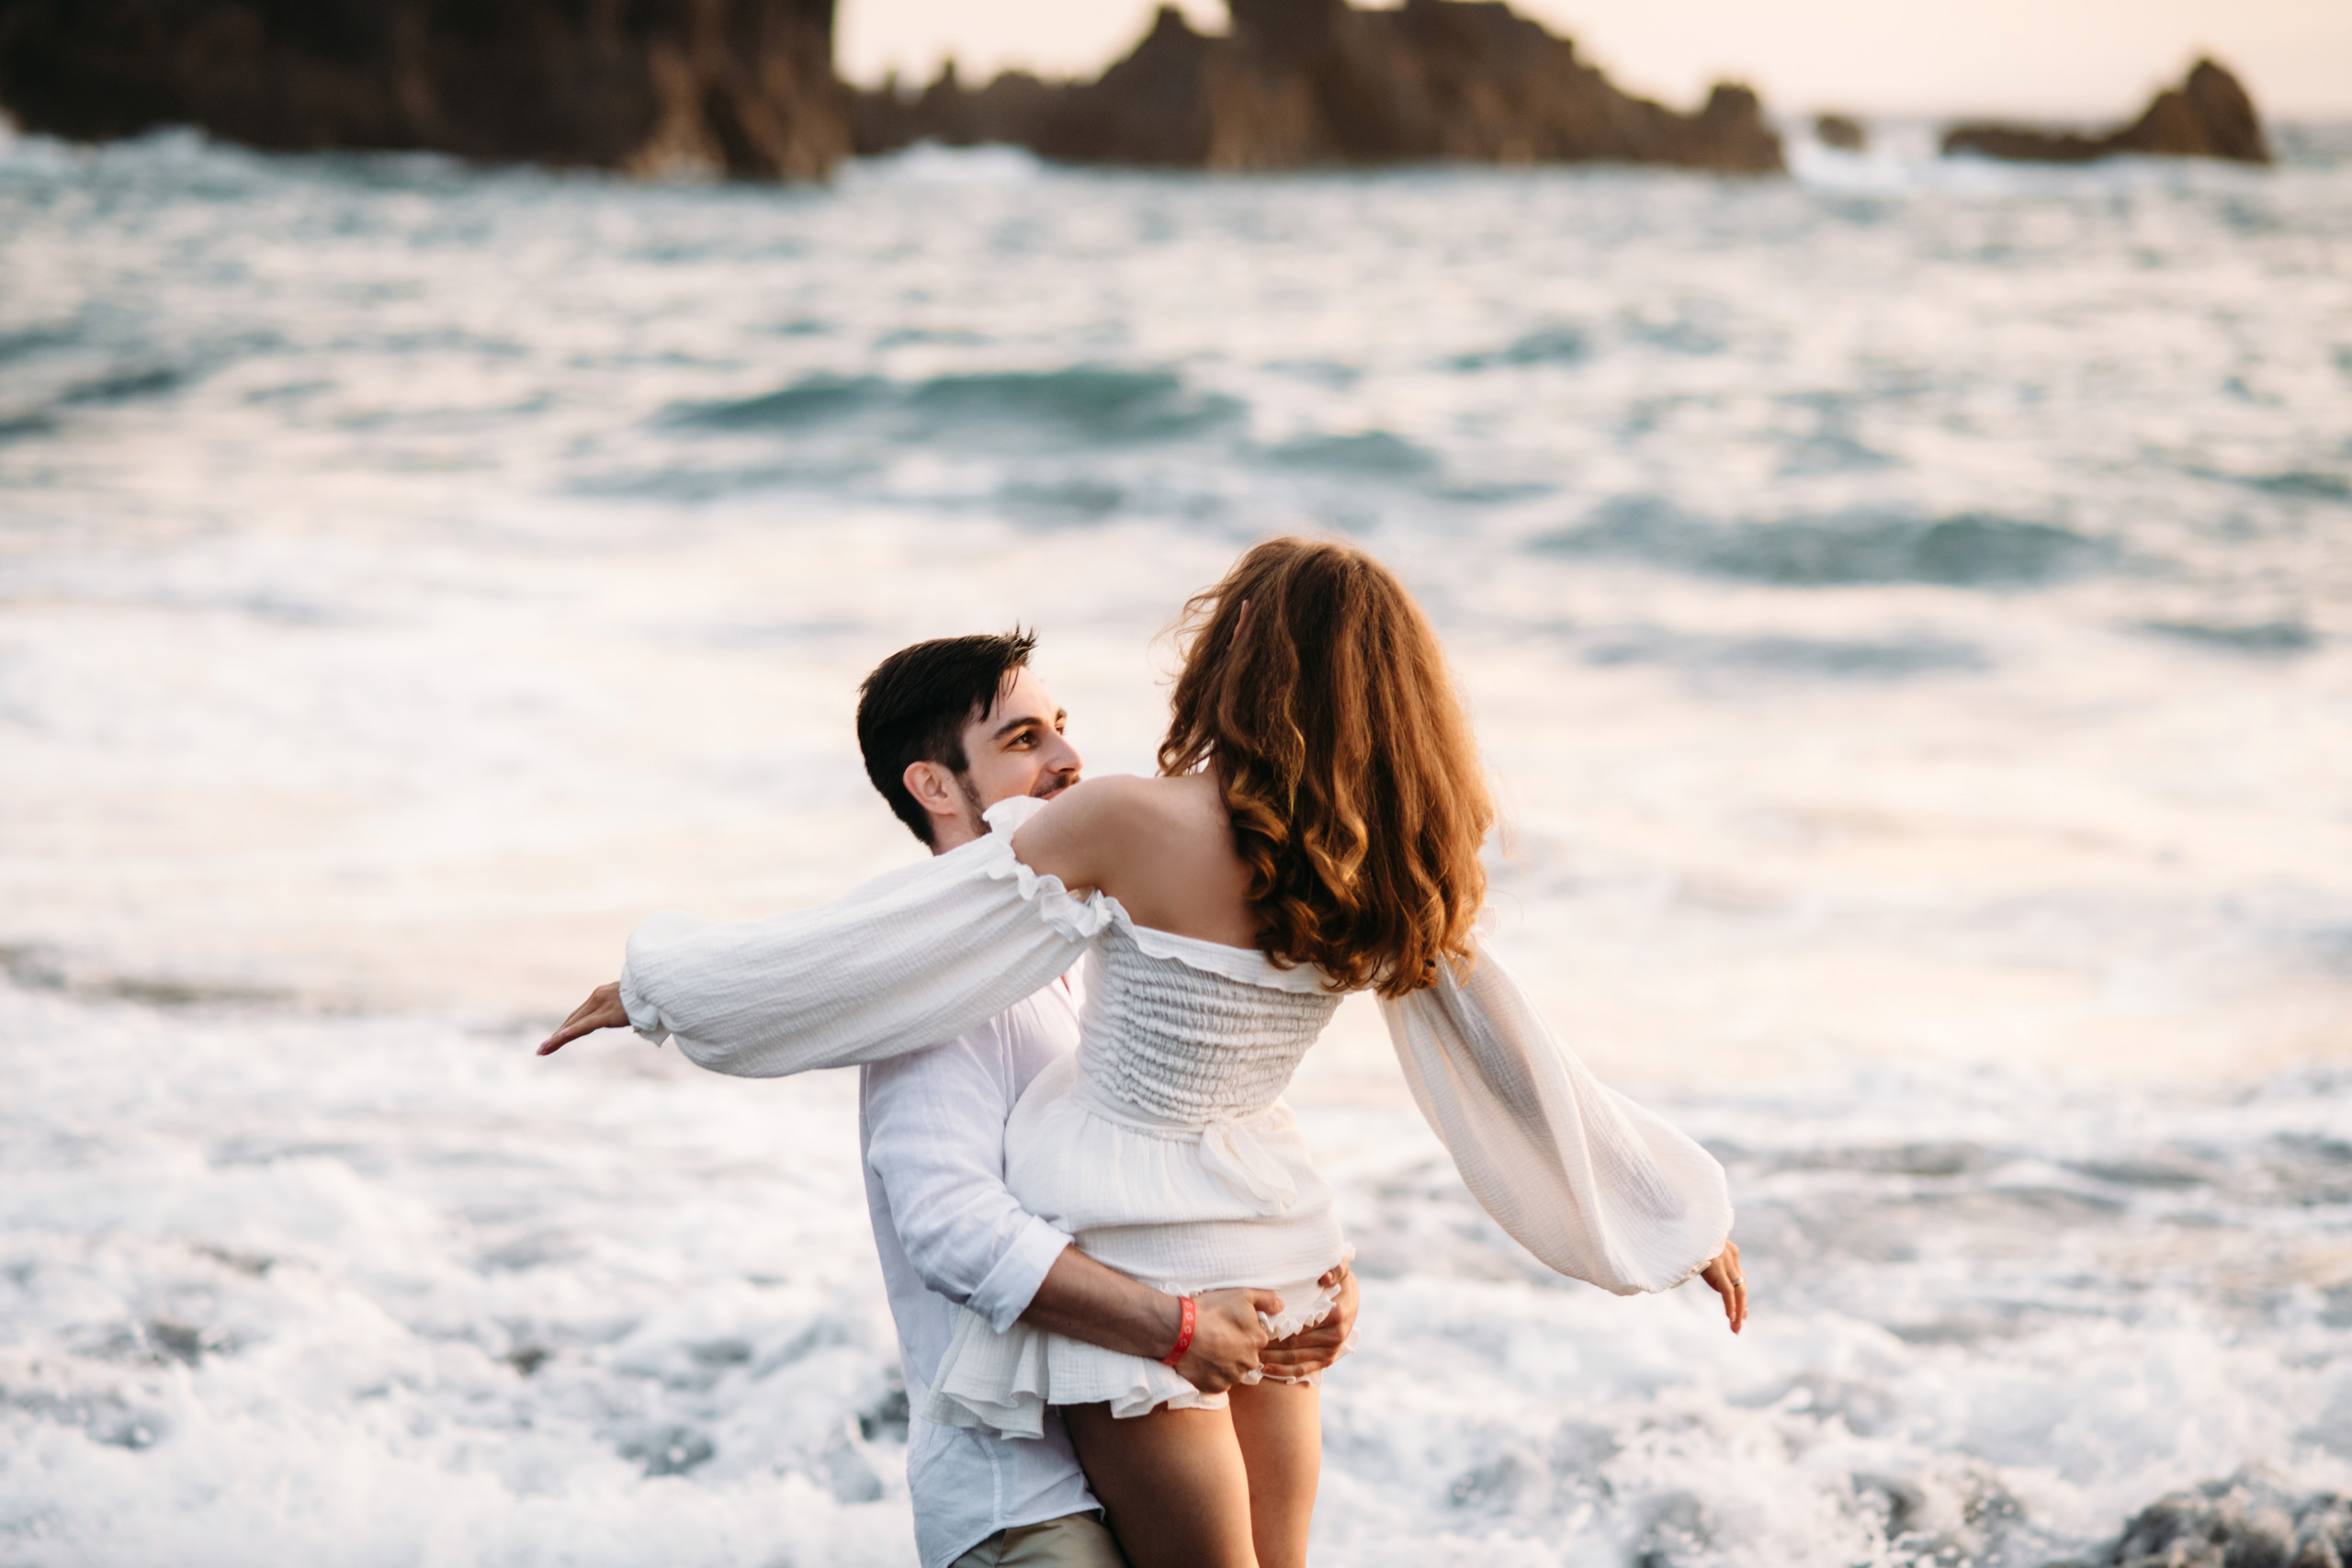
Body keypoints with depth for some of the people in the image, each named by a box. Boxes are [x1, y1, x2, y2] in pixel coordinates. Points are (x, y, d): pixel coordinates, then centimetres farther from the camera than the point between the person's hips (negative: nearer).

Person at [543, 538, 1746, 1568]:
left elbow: (878, 941, -14)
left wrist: (661, 979, -2)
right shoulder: (1382, 874, -4)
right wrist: (1688, 1212, 18)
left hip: (1144, 1281, -5)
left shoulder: (1134, 827, -21)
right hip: (1276, 1260, 5)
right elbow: (1520, 1068, 5)